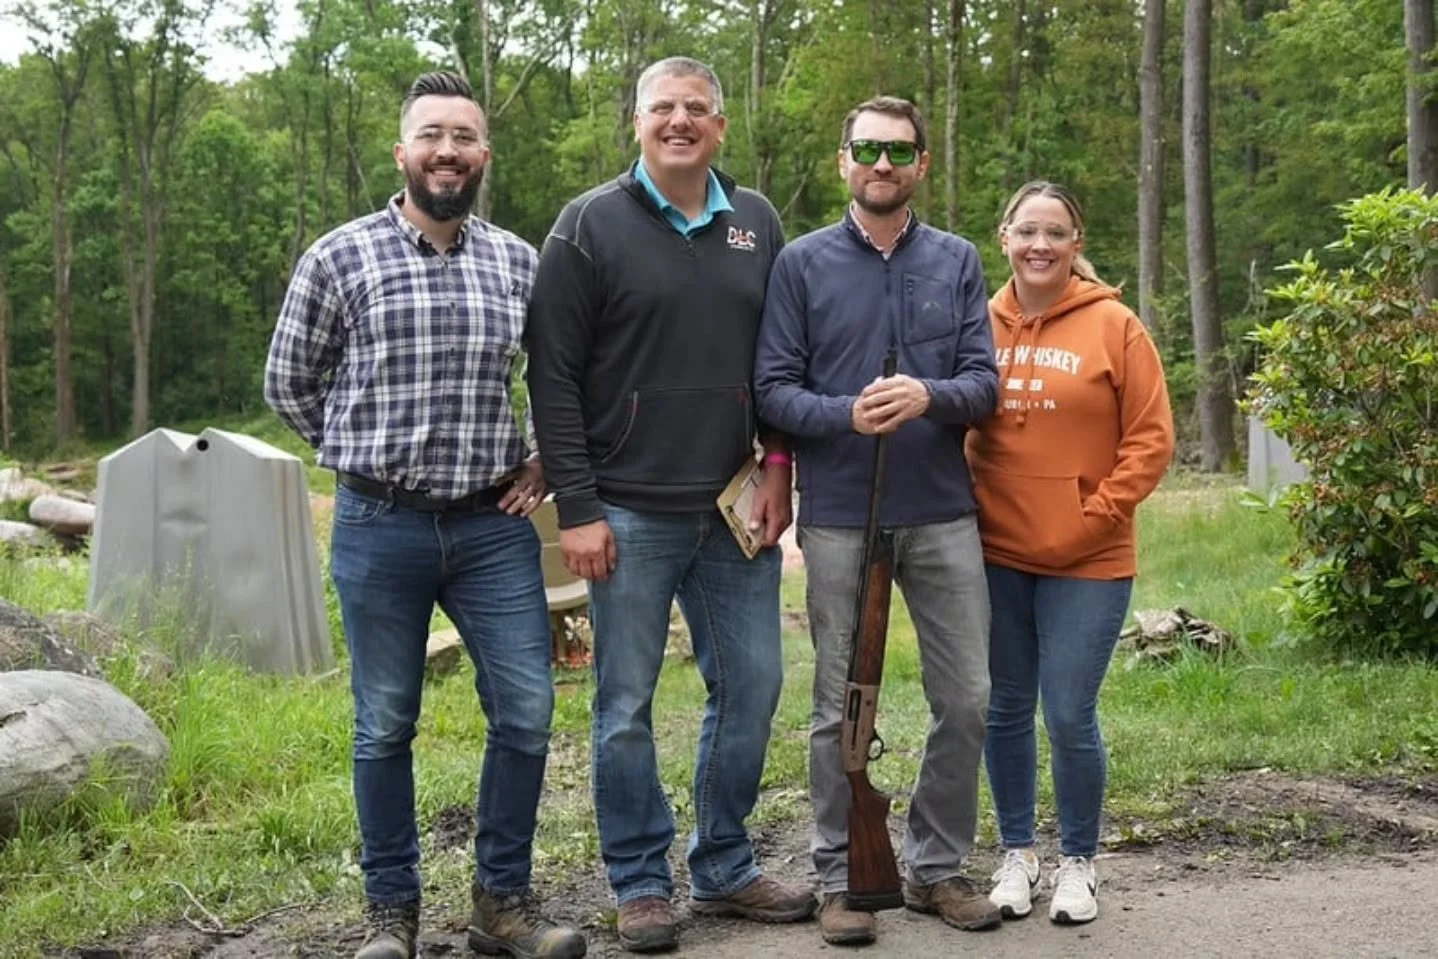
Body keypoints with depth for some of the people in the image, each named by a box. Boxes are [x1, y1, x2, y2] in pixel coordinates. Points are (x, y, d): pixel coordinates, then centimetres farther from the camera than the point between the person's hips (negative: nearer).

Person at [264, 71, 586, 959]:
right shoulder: (338, 258, -3)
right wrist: (368, 454, 6)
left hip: (494, 524, 3)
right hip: (380, 527, -2)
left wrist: (545, 458, 6)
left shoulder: (522, 263, 5)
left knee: (527, 711, 2)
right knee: (387, 726, 7)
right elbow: (289, 382, 7)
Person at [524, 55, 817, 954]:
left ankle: (725, 868, 24)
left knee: (752, 684, 8)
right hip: (630, 513, -4)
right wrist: (577, 508, -10)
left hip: (734, 510, 4)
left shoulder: (757, 224, 9)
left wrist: (779, 468, 4)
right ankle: (641, 882, 18)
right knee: (628, 706, 3)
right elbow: (554, 377, -6)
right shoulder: (591, 225, -3)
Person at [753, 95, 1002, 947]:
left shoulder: (957, 261, 8)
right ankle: (842, 876, 18)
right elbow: (773, 390, -3)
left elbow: (986, 382, 1)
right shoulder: (802, 264, 1)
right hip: (840, 518, -2)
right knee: (842, 708, 5)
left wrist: (930, 396, -20)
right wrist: (844, 414, -21)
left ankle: (939, 866, 22)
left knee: (967, 700, 5)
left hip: (944, 516, 2)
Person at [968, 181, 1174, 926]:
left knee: (1069, 717, -1)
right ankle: (1016, 853, 25)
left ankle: (1078, 862, 18)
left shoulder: (1114, 325, -3)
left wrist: (1091, 517, -11)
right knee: (1006, 710, 10)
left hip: (1087, 562, -3)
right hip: (995, 554, 3)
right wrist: (968, 508, 0)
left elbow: (1150, 440, -4)